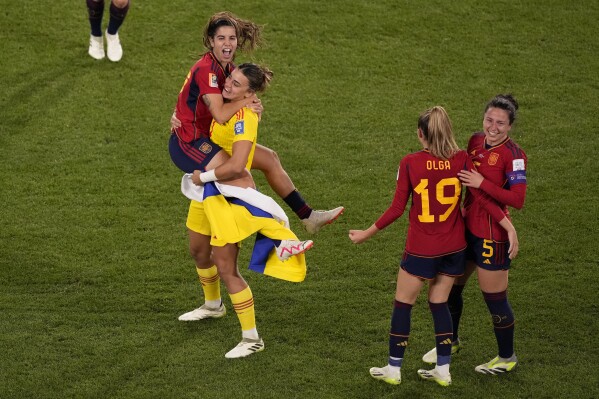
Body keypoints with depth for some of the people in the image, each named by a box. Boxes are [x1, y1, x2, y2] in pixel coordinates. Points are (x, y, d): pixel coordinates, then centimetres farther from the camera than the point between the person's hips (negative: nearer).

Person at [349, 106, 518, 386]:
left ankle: (394, 369, 19)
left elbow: (397, 209, -12)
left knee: (402, 304, 12)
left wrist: (366, 234, -2)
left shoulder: (410, 163, -14)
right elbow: (482, 196, -11)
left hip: (421, 250, -4)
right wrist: (509, 226, -6)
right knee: (439, 303, 17)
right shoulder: (461, 159, -8)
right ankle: (443, 370, 20)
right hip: (454, 248, 4)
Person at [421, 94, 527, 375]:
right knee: (451, 286, 20)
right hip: (467, 227, 8)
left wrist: (482, 183, -28)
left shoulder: (513, 155, -19)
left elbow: (518, 200, -26)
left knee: (494, 298, 4)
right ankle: (451, 341, 43)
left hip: (492, 234, -8)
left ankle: (507, 358, 23)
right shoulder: (476, 141, 2)